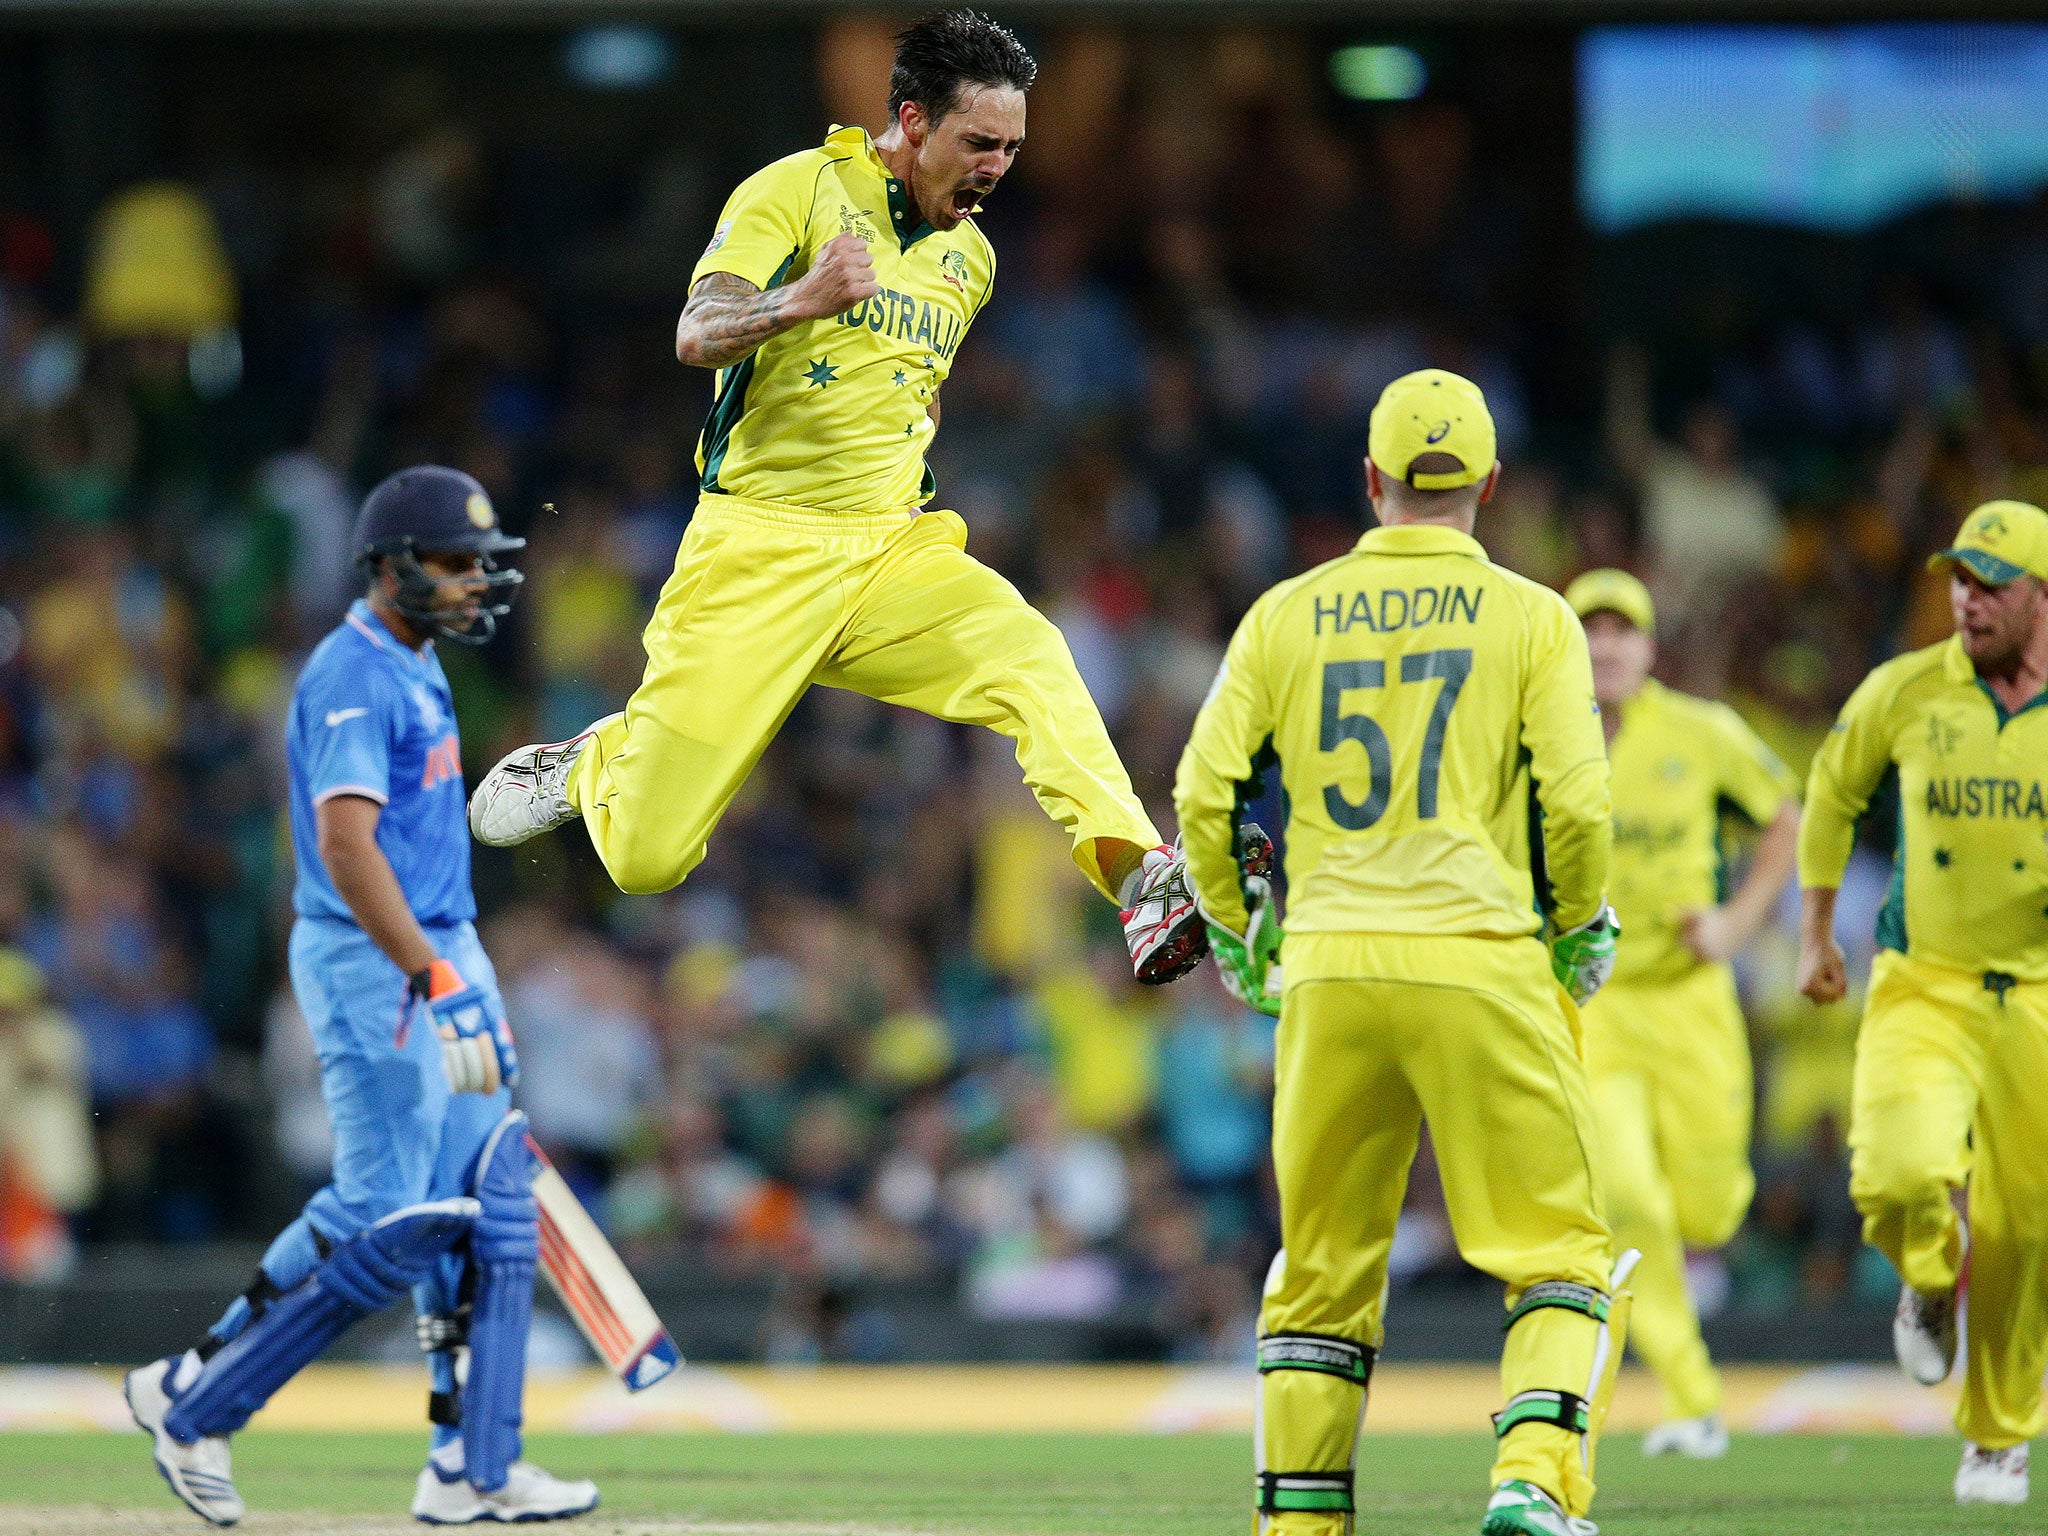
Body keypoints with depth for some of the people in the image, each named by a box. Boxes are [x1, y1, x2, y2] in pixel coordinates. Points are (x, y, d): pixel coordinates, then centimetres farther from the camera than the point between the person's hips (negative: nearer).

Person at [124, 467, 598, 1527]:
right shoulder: (351, 678, -17)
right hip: (371, 965, -10)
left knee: (492, 1208, 5)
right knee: (387, 1221, -11)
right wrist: (436, 980, -33)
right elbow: (345, 844, -27)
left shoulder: (413, 666, 15)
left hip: (438, 953, 10)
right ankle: (193, 1400, 1)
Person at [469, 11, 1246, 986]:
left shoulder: (969, 256, 14)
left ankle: (1144, 881, -40)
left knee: (1029, 657, -30)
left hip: (893, 548, 4)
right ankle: (591, 765, 30)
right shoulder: (798, 190, -6)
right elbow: (697, 336, -21)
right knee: (645, 860, -4)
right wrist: (802, 300, -39)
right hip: (759, 549, -4)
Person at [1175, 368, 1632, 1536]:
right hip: (1482, 960, -3)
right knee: (1563, 1255, 1)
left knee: (1323, 1273, 13)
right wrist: (1581, 932, 11)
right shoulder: (1530, 618, 2)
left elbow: (1206, 793, 4)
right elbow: (1579, 803, -6)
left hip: (1327, 970, 3)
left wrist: (1239, 936, 17)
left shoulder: (1286, 617, 8)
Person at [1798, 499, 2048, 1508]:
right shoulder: (1905, 692, -3)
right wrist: (1815, 932, 18)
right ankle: (1929, 1281, 13)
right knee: (1902, 1177, -25)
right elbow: (1834, 788, 15)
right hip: (1920, 989, 0)